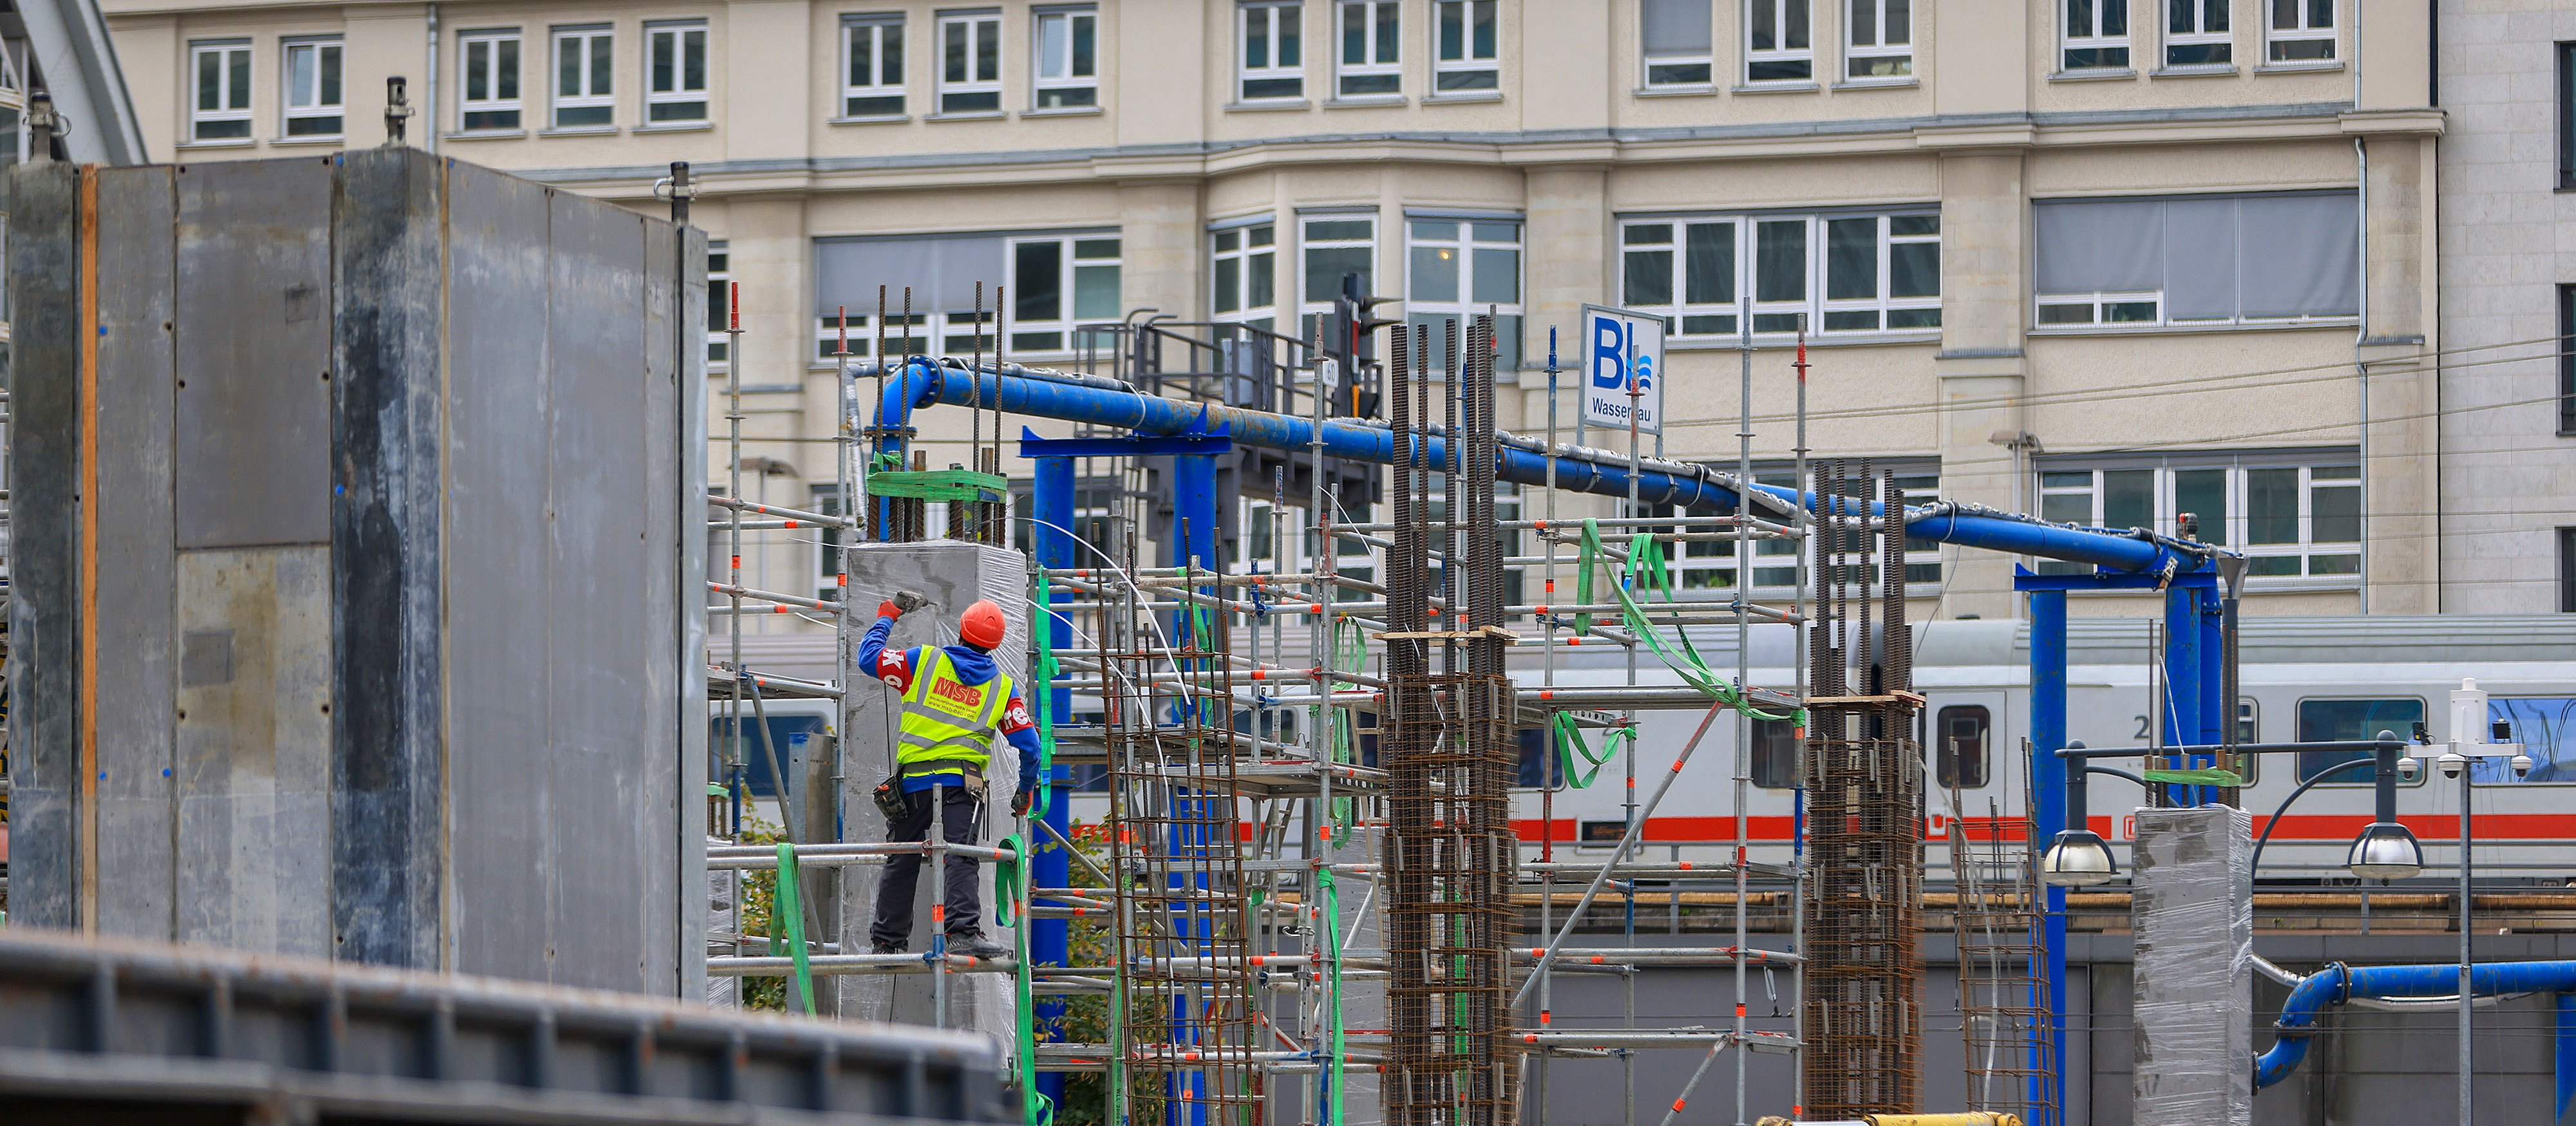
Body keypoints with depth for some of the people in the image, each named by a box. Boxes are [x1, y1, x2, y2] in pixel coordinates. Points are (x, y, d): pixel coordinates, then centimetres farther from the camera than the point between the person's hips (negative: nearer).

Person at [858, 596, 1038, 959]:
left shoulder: (924, 661, 4)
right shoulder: (1002, 686, 8)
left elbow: (868, 658, 13)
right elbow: (1028, 744, 6)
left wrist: (886, 618, 29)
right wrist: (1026, 790, 22)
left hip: (913, 780, 1)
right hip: (962, 784, -1)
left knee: (901, 864, 12)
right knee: (960, 860, -12)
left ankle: (887, 940, 21)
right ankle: (963, 932, -30)